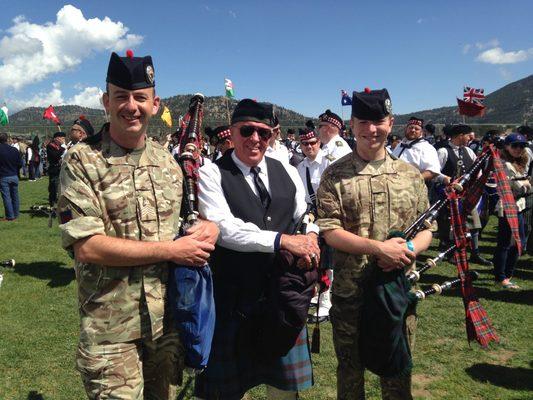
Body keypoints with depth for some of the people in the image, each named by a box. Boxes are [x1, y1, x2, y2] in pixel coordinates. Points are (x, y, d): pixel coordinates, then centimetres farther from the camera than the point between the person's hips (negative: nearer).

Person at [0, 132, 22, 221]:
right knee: (15, 196, 13)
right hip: (14, 176, 3)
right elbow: (20, 164, 2)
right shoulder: (14, 150, -3)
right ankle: (16, 215, 21)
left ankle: (10, 216, 3)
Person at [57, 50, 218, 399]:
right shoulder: (82, 161, -10)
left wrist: (207, 229, -10)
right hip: (111, 331, -5)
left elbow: (198, 217, 15)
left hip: (169, 321, 5)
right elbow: (86, 247, -19)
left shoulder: (168, 160, 5)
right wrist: (171, 249, -18)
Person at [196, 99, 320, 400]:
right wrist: (281, 240, -25)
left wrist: (310, 238, -12)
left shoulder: (288, 173, 8)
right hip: (231, 297, -4)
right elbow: (222, 227, -19)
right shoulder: (212, 174, -7)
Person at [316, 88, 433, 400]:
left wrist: (408, 251, -15)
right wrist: (380, 248, -22)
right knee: (350, 368, 16)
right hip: (349, 290, -2)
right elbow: (329, 231, -11)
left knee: (397, 370, 17)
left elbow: (427, 228, 7)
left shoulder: (410, 174, 5)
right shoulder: (335, 175, -5)